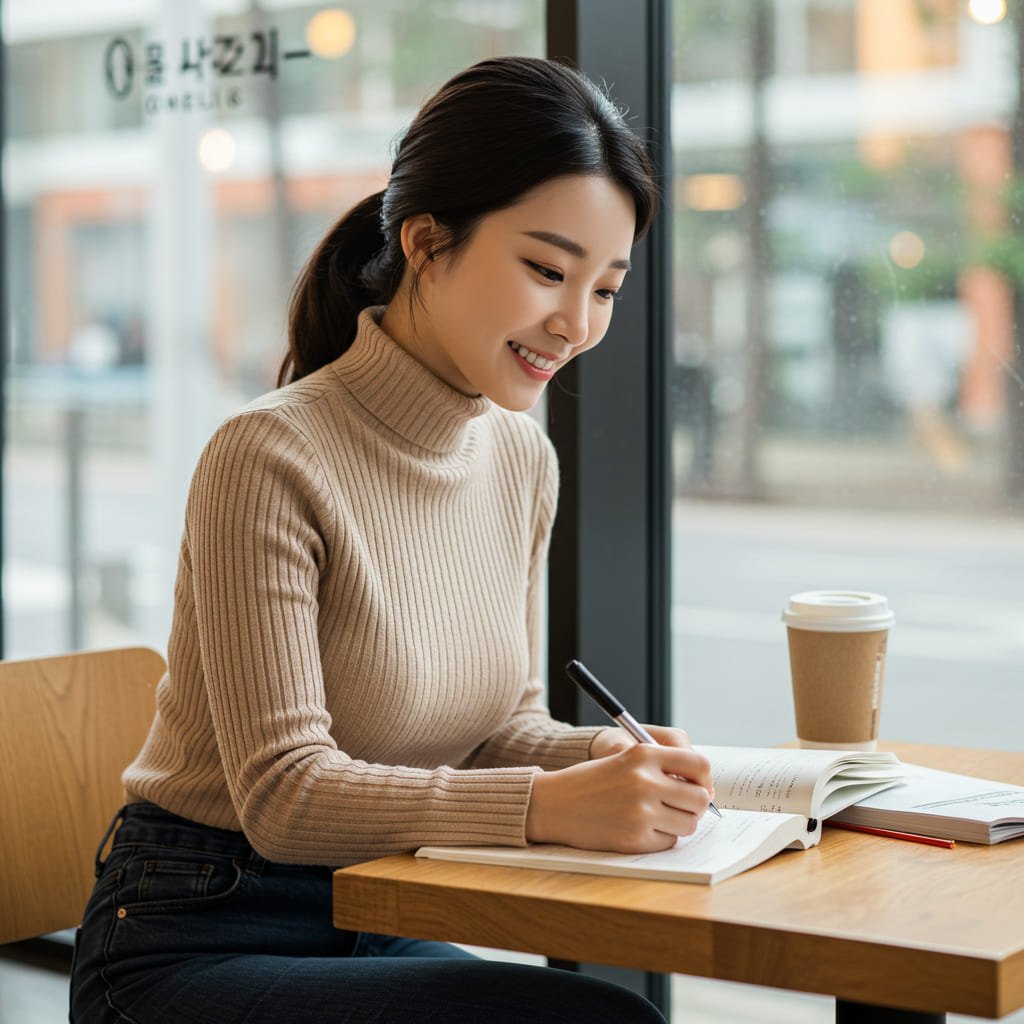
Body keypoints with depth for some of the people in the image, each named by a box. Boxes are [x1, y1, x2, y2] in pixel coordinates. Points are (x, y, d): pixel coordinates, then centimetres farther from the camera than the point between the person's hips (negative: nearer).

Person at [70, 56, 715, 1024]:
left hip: (383, 936, 7)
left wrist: (599, 757, -11)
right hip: (198, 946, -7)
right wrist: (551, 804, -32)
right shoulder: (269, 459, -19)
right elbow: (284, 793, -21)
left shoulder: (522, 460, 4)